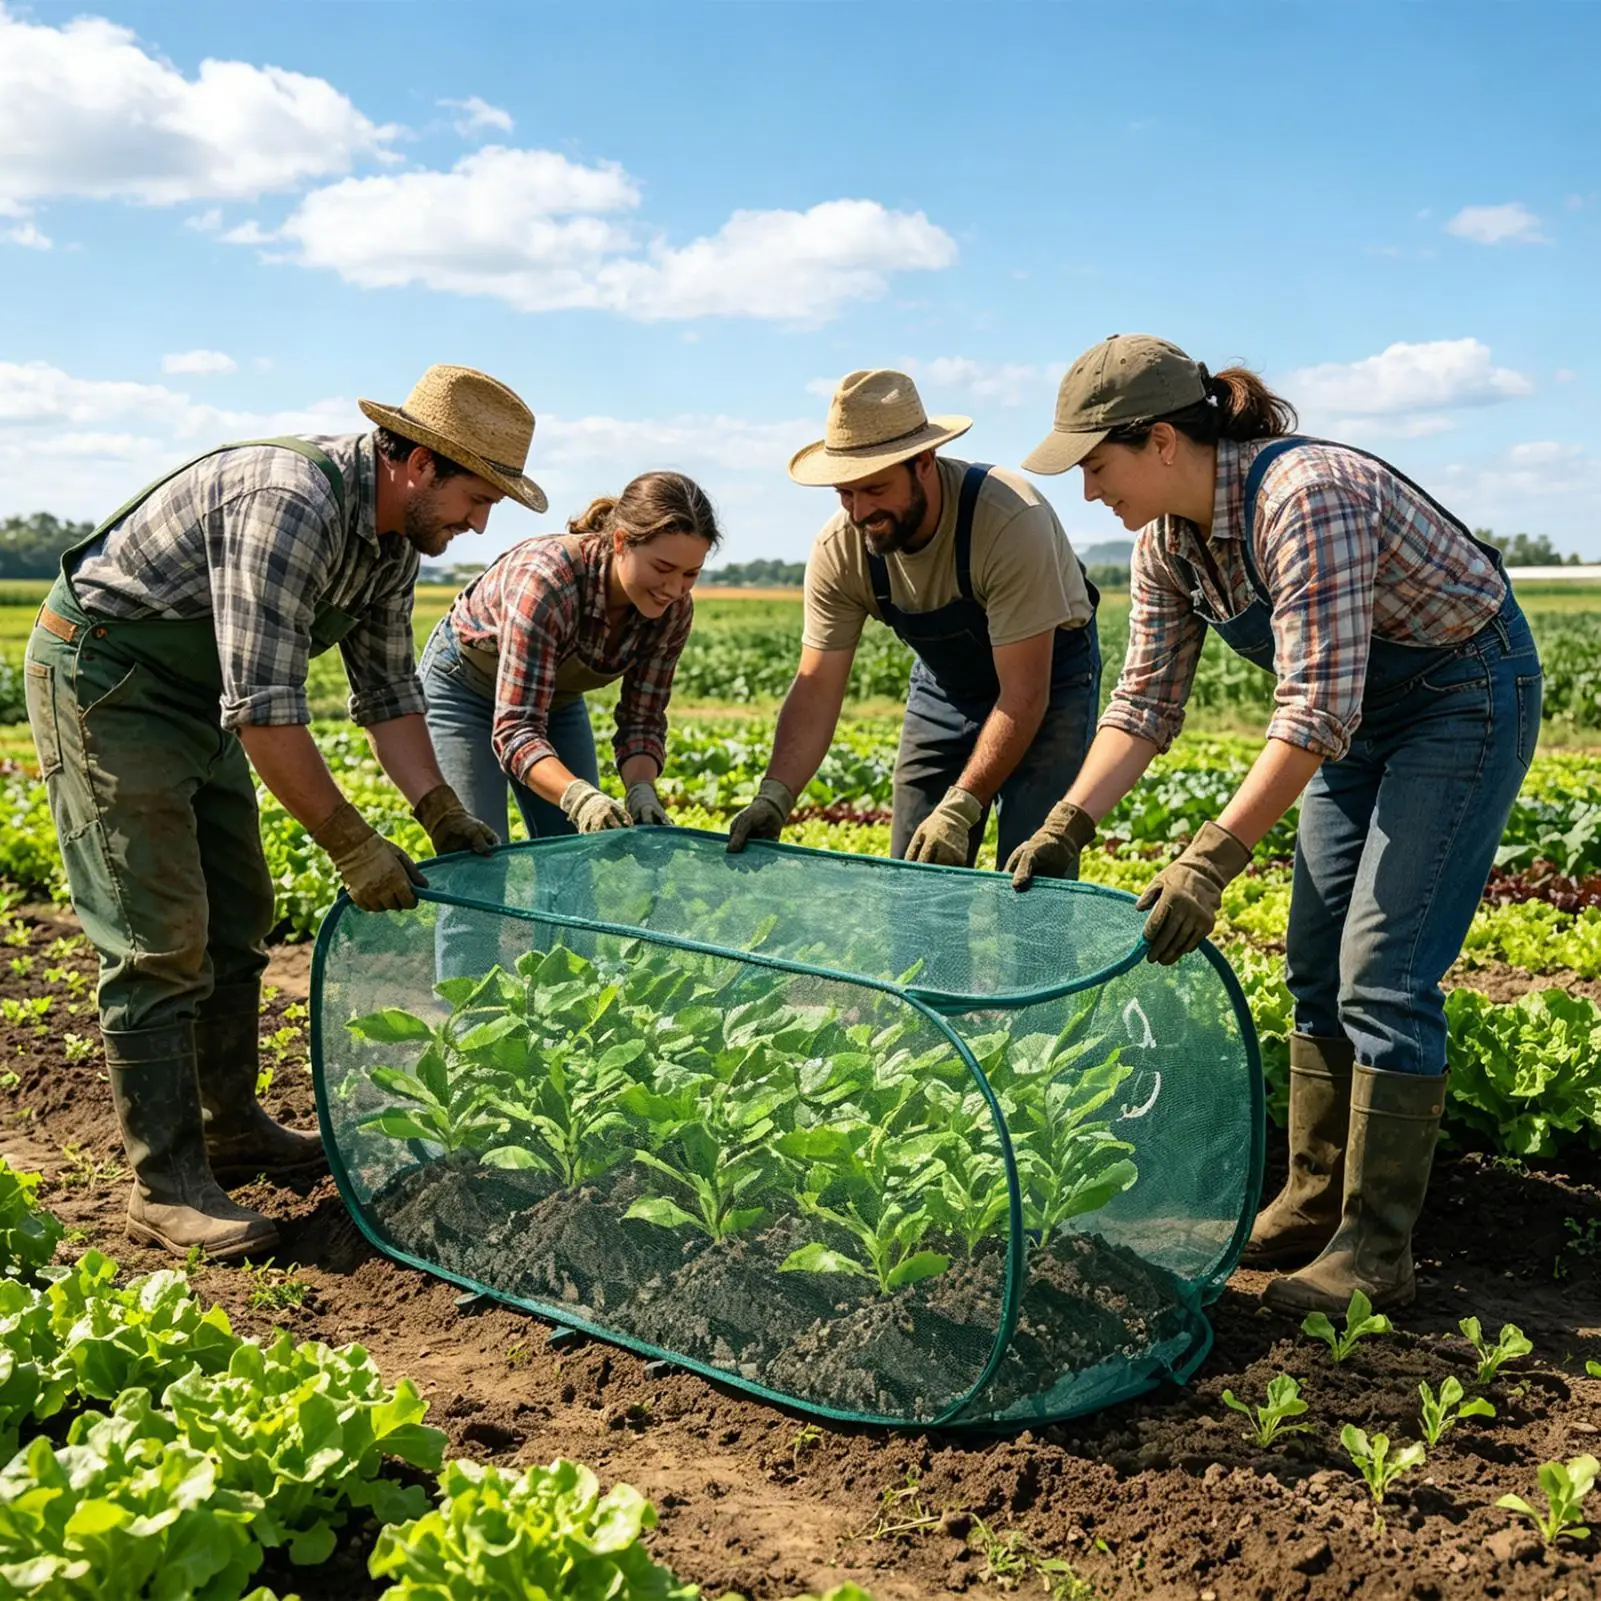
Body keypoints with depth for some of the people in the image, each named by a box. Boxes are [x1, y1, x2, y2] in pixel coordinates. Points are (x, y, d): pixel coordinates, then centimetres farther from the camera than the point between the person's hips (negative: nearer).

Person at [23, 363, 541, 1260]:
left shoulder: (394, 536, -1)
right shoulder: (290, 507, -31)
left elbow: (387, 686, 7)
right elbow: (264, 709, -34)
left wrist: (444, 814, -2)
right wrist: (352, 845, -27)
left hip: (198, 698, 10)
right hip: (103, 680, -10)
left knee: (238, 919, 13)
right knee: (161, 940, -10)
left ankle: (233, 1129, 26)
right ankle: (168, 1188, -2)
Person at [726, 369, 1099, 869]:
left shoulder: (1010, 520, -35)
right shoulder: (839, 548, -20)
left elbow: (1024, 695, -32)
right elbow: (817, 687, -17)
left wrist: (960, 809, -37)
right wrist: (774, 795, -31)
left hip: (1049, 673, -4)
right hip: (945, 682, 4)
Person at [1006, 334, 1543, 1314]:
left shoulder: (1304, 498, -33)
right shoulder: (1168, 541, -7)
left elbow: (1316, 710, -37)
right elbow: (1147, 701, -5)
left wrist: (1212, 861, -39)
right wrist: (1066, 828, -15)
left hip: (1468, 691, -8)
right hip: (1366, 709, 9)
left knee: (1385, 973, -11)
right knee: (1317, 966, 8)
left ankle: (1376, 1254, -1)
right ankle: (1312, 1208, 19)